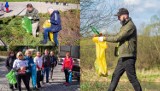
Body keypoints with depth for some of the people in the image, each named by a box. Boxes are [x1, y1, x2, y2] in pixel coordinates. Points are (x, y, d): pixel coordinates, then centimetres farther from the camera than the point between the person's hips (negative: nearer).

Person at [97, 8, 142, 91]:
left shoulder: (130, 26, -13)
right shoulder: (125, 26, 18)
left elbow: (118, 38, -19)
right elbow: (118, 37, 15)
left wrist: (104, 38, -10)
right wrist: (104, 36, 4)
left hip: (128, 57, -10)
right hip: (123, 57, 10)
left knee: (132, 78, -4)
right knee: (115, 76, 11)